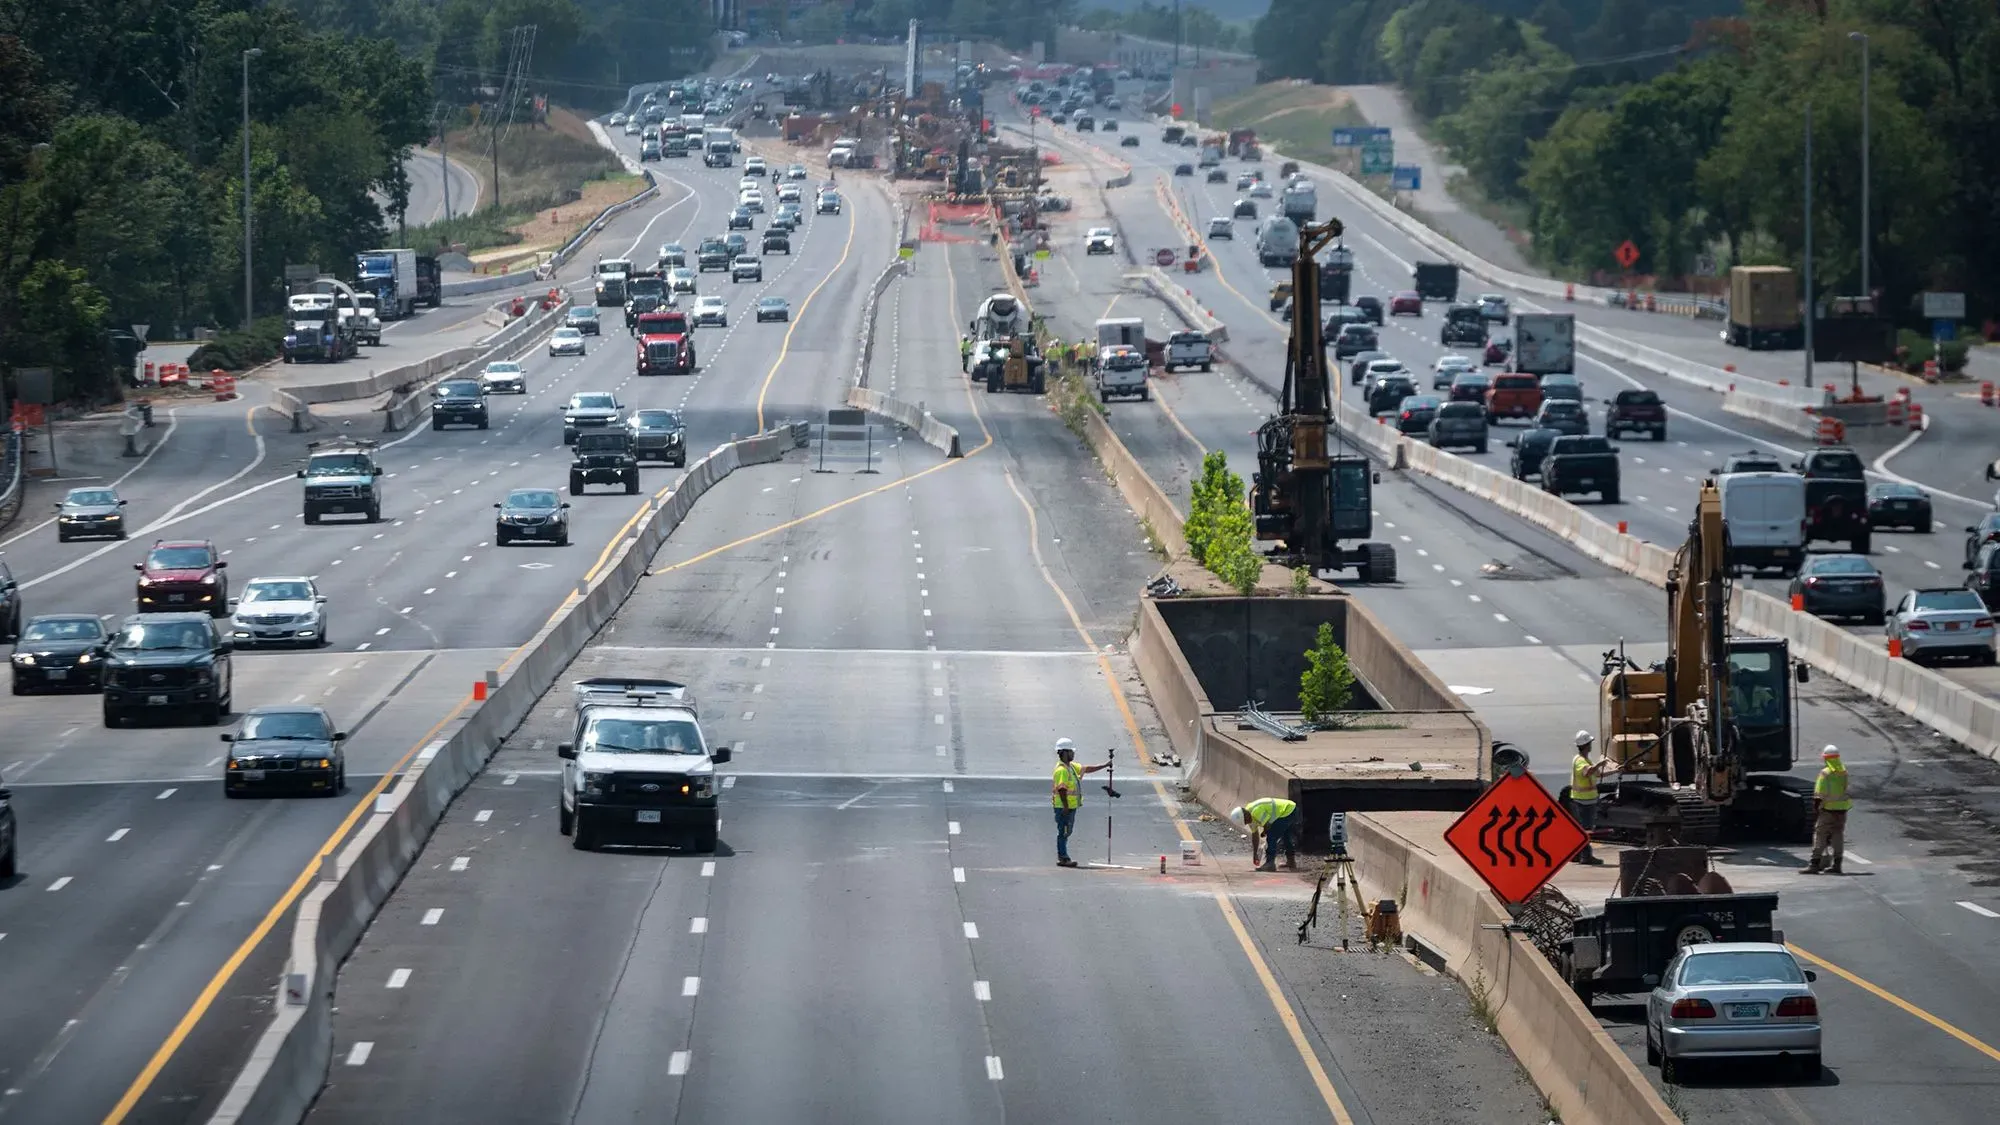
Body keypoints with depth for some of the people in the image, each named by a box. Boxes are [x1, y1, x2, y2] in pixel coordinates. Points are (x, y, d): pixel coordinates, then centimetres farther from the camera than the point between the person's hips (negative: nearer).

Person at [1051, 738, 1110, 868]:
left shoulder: (1071, 766, 13)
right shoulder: (1061, 770, -18)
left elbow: (1086, 769, 22)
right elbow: (1061, 789, -23)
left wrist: (1104, 766, 19)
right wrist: (1066, 807, -25)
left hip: (1071, 806, 10)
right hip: (1064, 807, -10)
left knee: (1067, 832, 13)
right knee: (1064, 832, -6)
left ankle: (1063, 857, 19)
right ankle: (1063, 858, -4)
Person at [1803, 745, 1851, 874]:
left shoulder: (1825, 773, -14)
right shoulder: (1845, 772, 5)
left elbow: (1819, 795, -14)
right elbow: (1849, 790, 11)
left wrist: (1815, 810, -8)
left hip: (1827, 810, -6)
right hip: (1842, 810, 6)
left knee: (1820, 836, -3)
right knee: (1838, 836, 12)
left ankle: (1814, 865, -8)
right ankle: (1837, 865, 14)